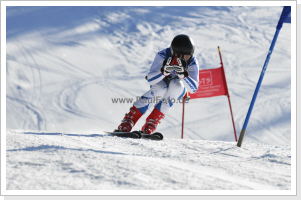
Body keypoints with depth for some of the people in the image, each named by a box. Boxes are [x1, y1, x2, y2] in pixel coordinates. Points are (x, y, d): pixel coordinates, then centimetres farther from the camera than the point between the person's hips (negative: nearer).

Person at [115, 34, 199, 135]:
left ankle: (151, 124, -26)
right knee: (160, 88, -35)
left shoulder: (192, 62, -25)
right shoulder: (163, 55, -28)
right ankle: (127, 122, -27)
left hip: (177, 91, 2)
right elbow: (150, 80, -34)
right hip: (160, 84, -1)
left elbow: (193, 88, -33)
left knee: (176, 85, -32)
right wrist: (164, 71, -51)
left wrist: (183, 74, -50)